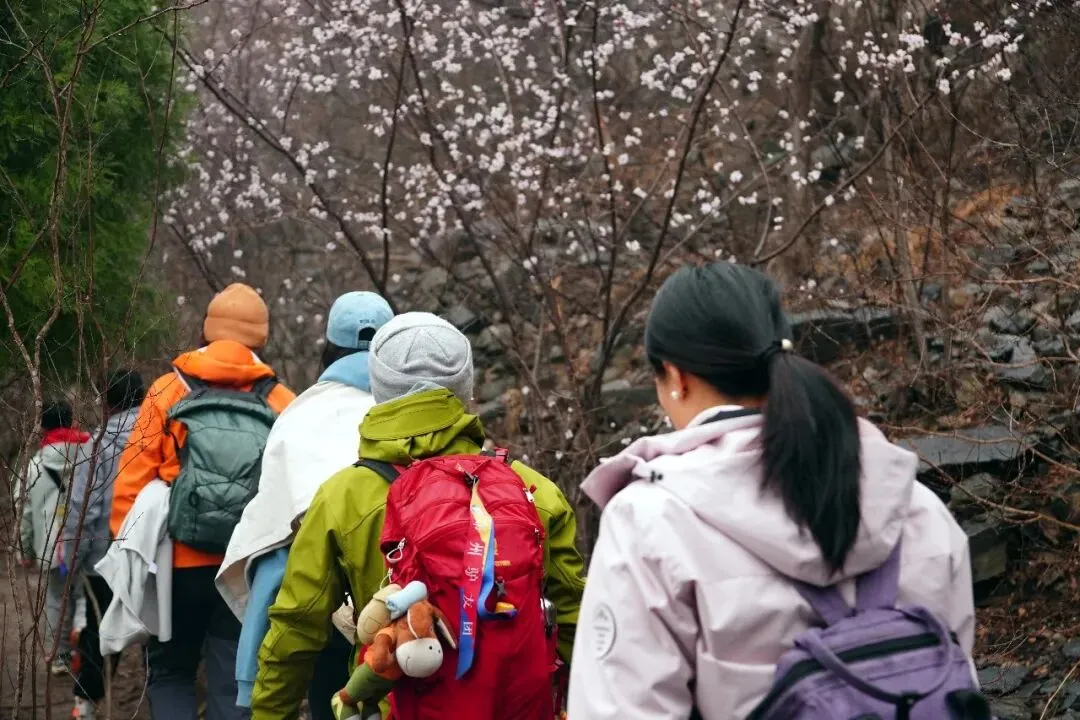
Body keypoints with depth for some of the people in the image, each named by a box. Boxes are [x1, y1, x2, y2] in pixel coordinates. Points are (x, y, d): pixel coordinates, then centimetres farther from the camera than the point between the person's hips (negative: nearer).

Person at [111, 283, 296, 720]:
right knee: (233, 683, 9)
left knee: (170, 672, 17)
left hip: (179, 564, 0)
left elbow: (131, 484, -4)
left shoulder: (168, 392, -1)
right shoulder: (282, 404, -1)